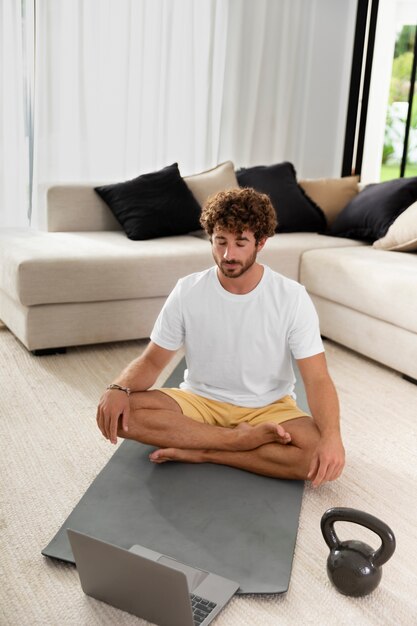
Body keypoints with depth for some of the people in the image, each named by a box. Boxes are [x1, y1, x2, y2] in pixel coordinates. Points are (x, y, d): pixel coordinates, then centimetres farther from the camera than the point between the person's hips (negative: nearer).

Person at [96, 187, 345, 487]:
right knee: (118, 412, -25)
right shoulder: (187, 291, -7)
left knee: (322, 457, -31)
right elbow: (152, 361, -3)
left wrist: (331, 435, -35)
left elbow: (317, 379, -16)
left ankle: (202, 452, -18)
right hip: (200, 401, 2)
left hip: (268, 407, -1)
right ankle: (244, 439, -20)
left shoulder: (292, 297, -12)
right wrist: (118, 388, -26)